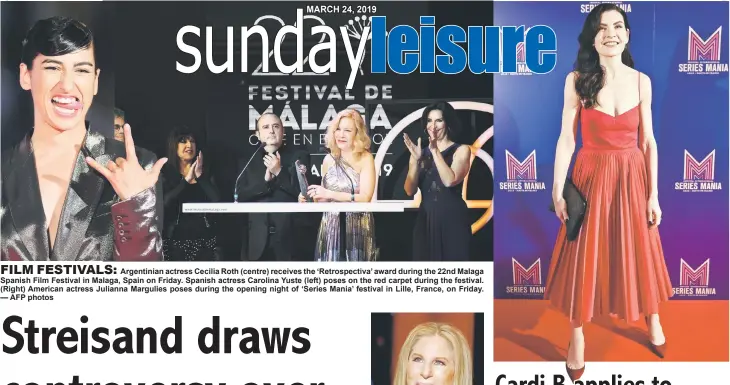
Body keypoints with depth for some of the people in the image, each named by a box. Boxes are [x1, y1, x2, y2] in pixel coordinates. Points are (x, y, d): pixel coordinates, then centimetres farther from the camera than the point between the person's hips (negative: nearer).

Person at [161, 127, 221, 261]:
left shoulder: (205, 173, 11)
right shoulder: (164, 174, 3)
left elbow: (217, 201, -4)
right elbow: (164, 203, -13)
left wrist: (200, 176, -6)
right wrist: (186, 180, -9)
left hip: (205, 239, 2)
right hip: (176, 239, -2)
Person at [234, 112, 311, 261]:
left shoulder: (298, 156, 3)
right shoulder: (249, 160, 10)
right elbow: (240, 195, 1)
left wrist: (279, 172, -15)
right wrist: (265, 180, -13)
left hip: (290, 235, -2)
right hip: (258, 237, 2)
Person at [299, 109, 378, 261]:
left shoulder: (365, 158, -5)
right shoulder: (329, 160, 6)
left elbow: (365, 197, -15)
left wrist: (330, 194, -20)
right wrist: (310, 198, -4)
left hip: (357, 228, -3)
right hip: (331, 227, 3)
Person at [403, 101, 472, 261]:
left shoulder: (461, 150, 2)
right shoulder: (421, 153, 9)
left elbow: (450, 181, -15)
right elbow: (410, 190, 0)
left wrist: (435, 151, -16)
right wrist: (416, 160, -13)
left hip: (453, 220, -3)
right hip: (425, 220, 3)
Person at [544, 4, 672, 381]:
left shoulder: (641, 81, -2)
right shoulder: (577, 80, -8)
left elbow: (648, 141, 2)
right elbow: (566, 138, -7)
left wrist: (653, 194, 0)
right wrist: (557, 189, -11)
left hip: (632, 177, 2)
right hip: (591, 177, -2)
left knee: (638, 251, 15)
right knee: (583, 256, 6)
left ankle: (652, 319, 40)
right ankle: (577, 334, 23)